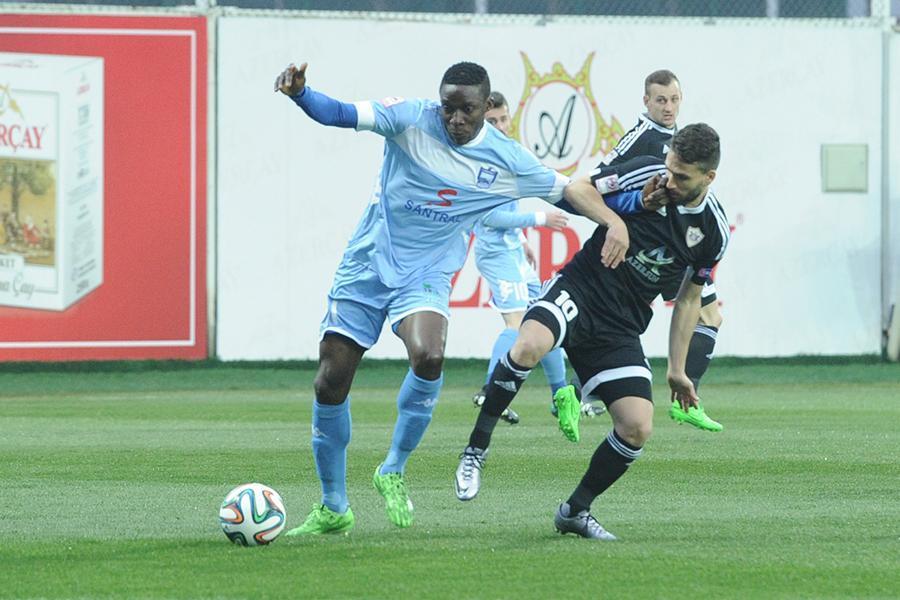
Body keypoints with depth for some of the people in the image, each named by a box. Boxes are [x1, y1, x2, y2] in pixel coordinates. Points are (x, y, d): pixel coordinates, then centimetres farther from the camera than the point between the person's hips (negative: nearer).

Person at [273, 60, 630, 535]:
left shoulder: (504, 159, -5)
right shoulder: (410, 118, -10)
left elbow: (568, 189, 4)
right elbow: (340, 114, -20)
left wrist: (613, 221, -12)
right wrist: (299, 93, -39)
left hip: (425, 277, 0)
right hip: (365, 265, 0)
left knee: (428, 357, -31)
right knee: (329, 383, -2)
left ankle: (393, 472, -9)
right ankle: (333, 509, 15)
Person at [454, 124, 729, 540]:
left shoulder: (713, 230, 3)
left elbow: (689, 298, 15)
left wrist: (677, 370, 15)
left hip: (620, 330, 4)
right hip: (578, 291, -3)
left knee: (638, 428, -11)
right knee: (528, 348, -36)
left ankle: (575, 511, 12)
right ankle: (477, 449, -19)